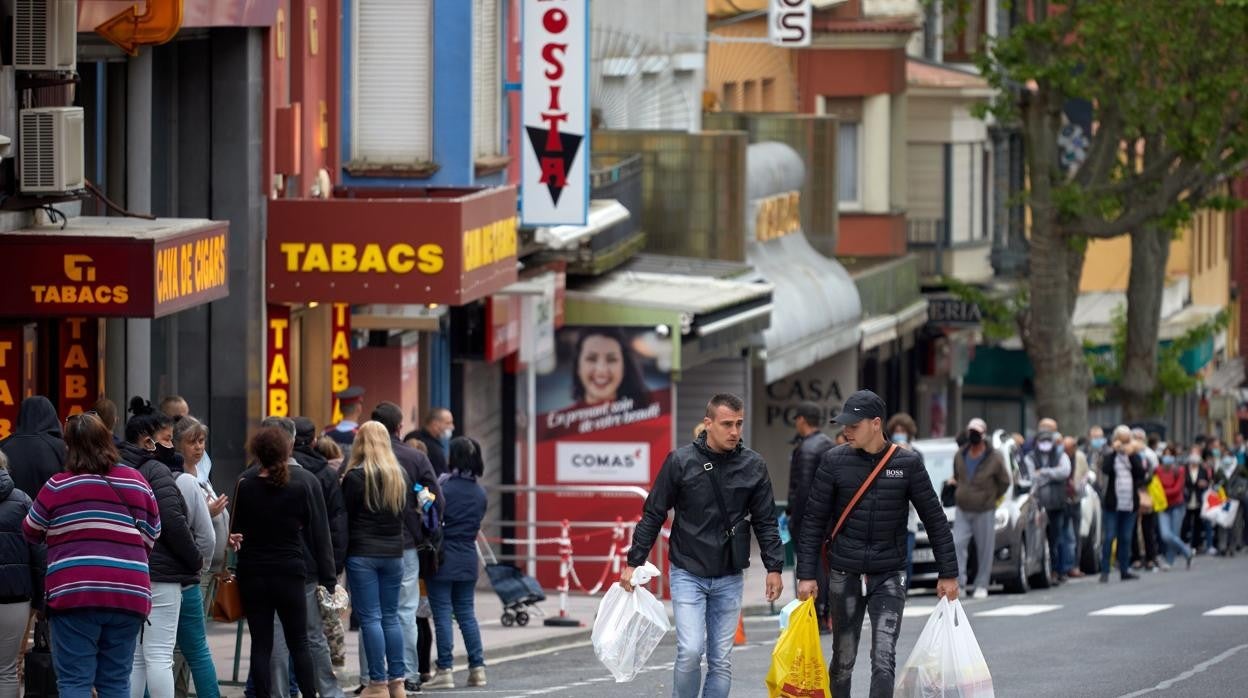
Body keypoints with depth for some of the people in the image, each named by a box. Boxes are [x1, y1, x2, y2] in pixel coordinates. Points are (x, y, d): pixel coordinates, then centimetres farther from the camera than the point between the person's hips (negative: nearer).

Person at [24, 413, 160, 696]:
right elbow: (151, 538, 12)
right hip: (129, 595, 4)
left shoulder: (58, 487, -4)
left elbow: (31, 533, 9)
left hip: (74, 595, -4)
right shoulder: (137, 484, 7)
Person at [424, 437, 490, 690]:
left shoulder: (444, 487, -14)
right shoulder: (480, 492, 5)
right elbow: (477, 524, 12)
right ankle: (477, 667, 10)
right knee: (466, 613, 12)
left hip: (443, 558, -6)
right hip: (468, 558, 6)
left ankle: (444, 670, -3)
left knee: (442, 614, -2)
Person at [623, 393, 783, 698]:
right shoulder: (681, 461, -6)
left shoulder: (753, 466, 1)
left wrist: (774, 567, 2)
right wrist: (634, 563, -2)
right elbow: (653, 515, 0)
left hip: (729, 578, 2)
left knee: (721, 660, 4)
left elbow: (765, 521, 8)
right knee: (690, 651, -14)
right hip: (688, 573, -2)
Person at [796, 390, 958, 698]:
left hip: (888, 577, -1)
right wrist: (806, 574, -3)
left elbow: (935, 519, 3)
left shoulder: (907, 464, -4)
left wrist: (948, 574, 3)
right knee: (843, 660, 10)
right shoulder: (835, 461, -3)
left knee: (884, 661, -12)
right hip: (845, 576, 1)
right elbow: (814, 521, 1)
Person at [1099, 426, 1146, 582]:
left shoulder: (1134, 457, 10)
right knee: (1109, 537, -6)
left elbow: (1141, 473, -6)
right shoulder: (1110, 456, 4)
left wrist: (1131, 455, -9)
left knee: (1126, 539, 7)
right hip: (1112, 504, -3)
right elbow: (1105, 470, -17)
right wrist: (1115, 451, -12)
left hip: (1130, 504, 3)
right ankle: (1104, 571, -4)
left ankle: (1125, 570, 12)